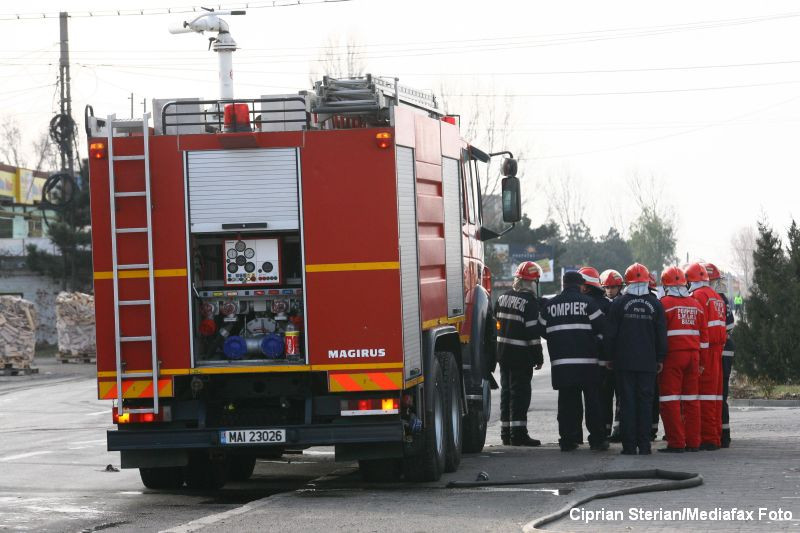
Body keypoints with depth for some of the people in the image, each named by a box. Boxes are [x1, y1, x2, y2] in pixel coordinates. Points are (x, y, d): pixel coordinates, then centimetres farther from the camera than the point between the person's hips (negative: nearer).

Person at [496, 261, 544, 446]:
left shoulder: (503, 298, 9)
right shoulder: (529, 302, -14)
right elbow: (533, 332, -16)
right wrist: (538, 356, -9)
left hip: (503, 352, 7)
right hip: (521, 355, -7)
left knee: (506, 391, 13)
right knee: (520, 392, -4)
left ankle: (506, 432, 17)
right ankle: (518, 433, -6)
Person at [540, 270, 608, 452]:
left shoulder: (549, 305, 5)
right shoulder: (587, 302, -5)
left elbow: (543, 331, 13)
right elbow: (602, 328, -4)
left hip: (560, 361, 3)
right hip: (586, 360, -3)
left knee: (566, 400, 6)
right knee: (592, 399, 4)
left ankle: (567, 440, 3)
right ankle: (597, 439, 4)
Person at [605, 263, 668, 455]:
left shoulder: (618, 304, -3)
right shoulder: (655, 304, 2)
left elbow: (610, 333, 0)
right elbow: (661, 335, 6)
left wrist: (610, 356, 10)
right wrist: (660, 359, 14)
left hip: (624, 360, -1)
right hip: (648, 361, 1)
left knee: (627, 402, 1)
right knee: (645, 401, 4)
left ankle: (629, 445, -2)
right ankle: (644, 444, 2)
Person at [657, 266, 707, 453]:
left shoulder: (664, 303, -6)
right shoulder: (696, 305, 11)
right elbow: (704, 335, 14)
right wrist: (700, 360, 20)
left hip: (672, 355, -6)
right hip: (693, 354, 6)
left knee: (670, 400, -2)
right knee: (691, 400, 11)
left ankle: (676, 442, -6)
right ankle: (693, 442, 12)